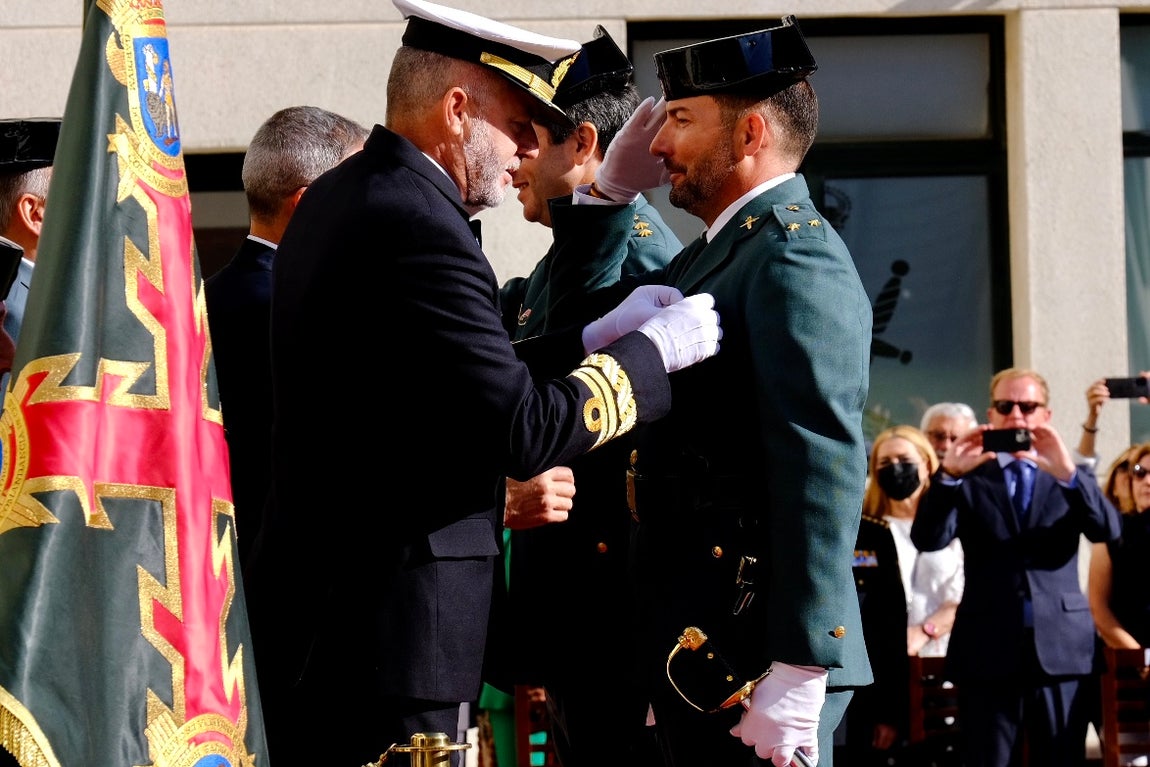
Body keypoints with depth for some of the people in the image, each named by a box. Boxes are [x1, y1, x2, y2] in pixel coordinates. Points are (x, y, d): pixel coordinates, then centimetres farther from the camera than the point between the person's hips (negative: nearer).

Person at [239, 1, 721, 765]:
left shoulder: (337, 198, 12)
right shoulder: (417, 226, -19)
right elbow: (526, 434, -20)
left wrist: (594, 337, 13)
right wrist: (654, 350, -8)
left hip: (318, 609, 10)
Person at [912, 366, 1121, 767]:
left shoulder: (1072, 478, 11)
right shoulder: (969, 480, 7)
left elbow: (1107, 530, -8)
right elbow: (927, 539, -7)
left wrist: (1067, 473, -24)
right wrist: (948, 474, -23)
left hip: (1062, 646, 1)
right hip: (988, 649, -1)